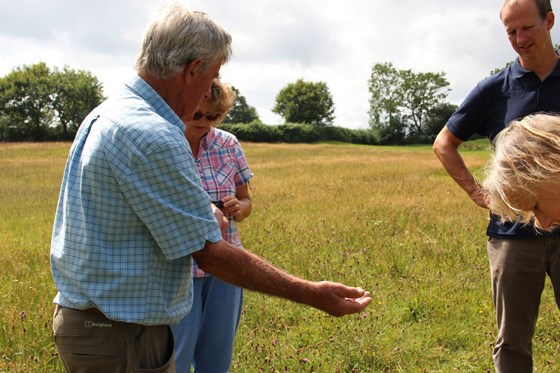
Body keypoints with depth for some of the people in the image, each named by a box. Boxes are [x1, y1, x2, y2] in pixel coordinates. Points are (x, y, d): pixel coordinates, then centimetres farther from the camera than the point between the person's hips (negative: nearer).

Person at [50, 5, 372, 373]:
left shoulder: (106, 115, 7)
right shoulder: (152, 137, -25)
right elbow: (210, 254, -22)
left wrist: (202, 214, 12)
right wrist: (313, 294, -17)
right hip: (120, 340, -10)